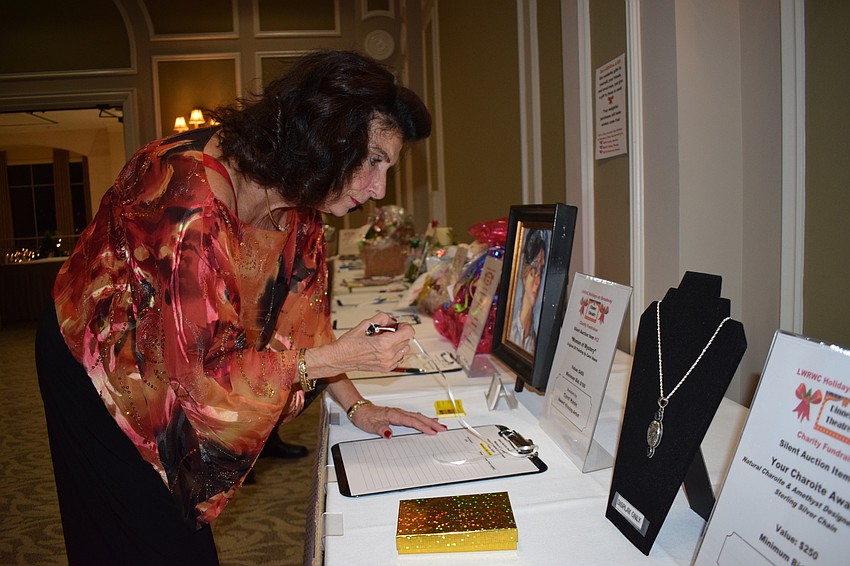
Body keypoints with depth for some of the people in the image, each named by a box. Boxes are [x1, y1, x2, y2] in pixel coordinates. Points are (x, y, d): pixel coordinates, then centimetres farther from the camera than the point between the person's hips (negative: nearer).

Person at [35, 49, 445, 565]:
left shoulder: (295, 192, -12)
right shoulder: (191, 197, -37)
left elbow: (302, 311, -3)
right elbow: (199, 371, -33)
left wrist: (356, 406, -8)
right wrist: (339, 357, -35)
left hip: (174, 376, 6)